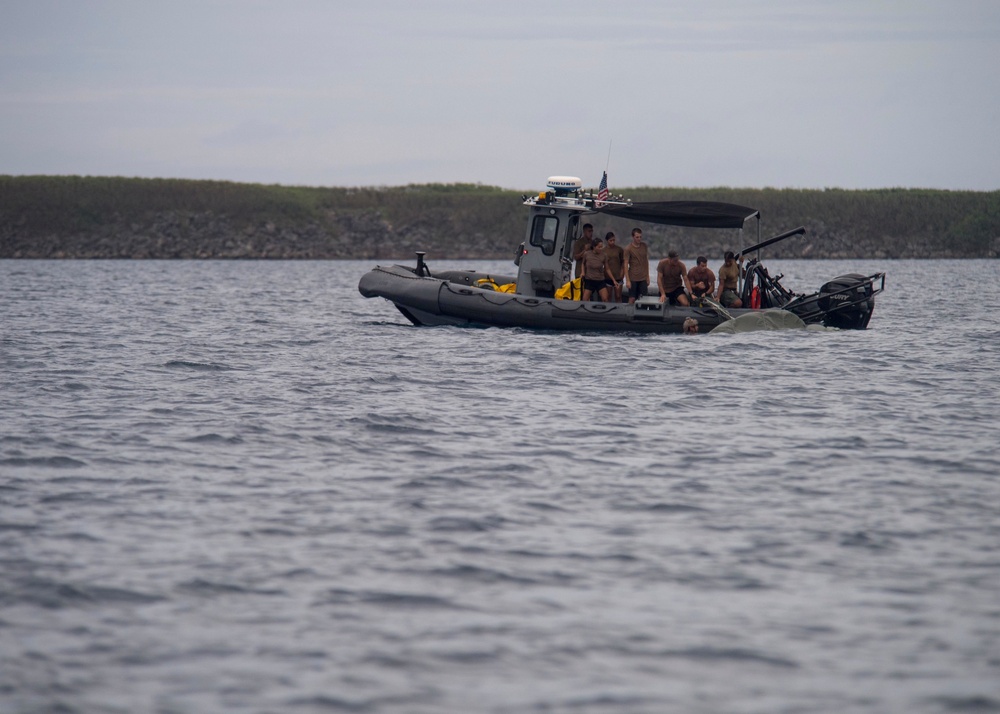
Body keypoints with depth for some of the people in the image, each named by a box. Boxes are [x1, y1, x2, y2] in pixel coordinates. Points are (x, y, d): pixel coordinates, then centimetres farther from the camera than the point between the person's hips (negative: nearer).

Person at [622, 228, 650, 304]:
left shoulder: (644, 246, 4)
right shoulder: (628, 249, -8)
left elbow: (646, 261, 12)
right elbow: (625, 265, -8)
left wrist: (648, 276, 10)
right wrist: (627, 280, -12)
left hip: (643, 278, 3)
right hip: (633, 278, -3)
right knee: (632, 298, 1)